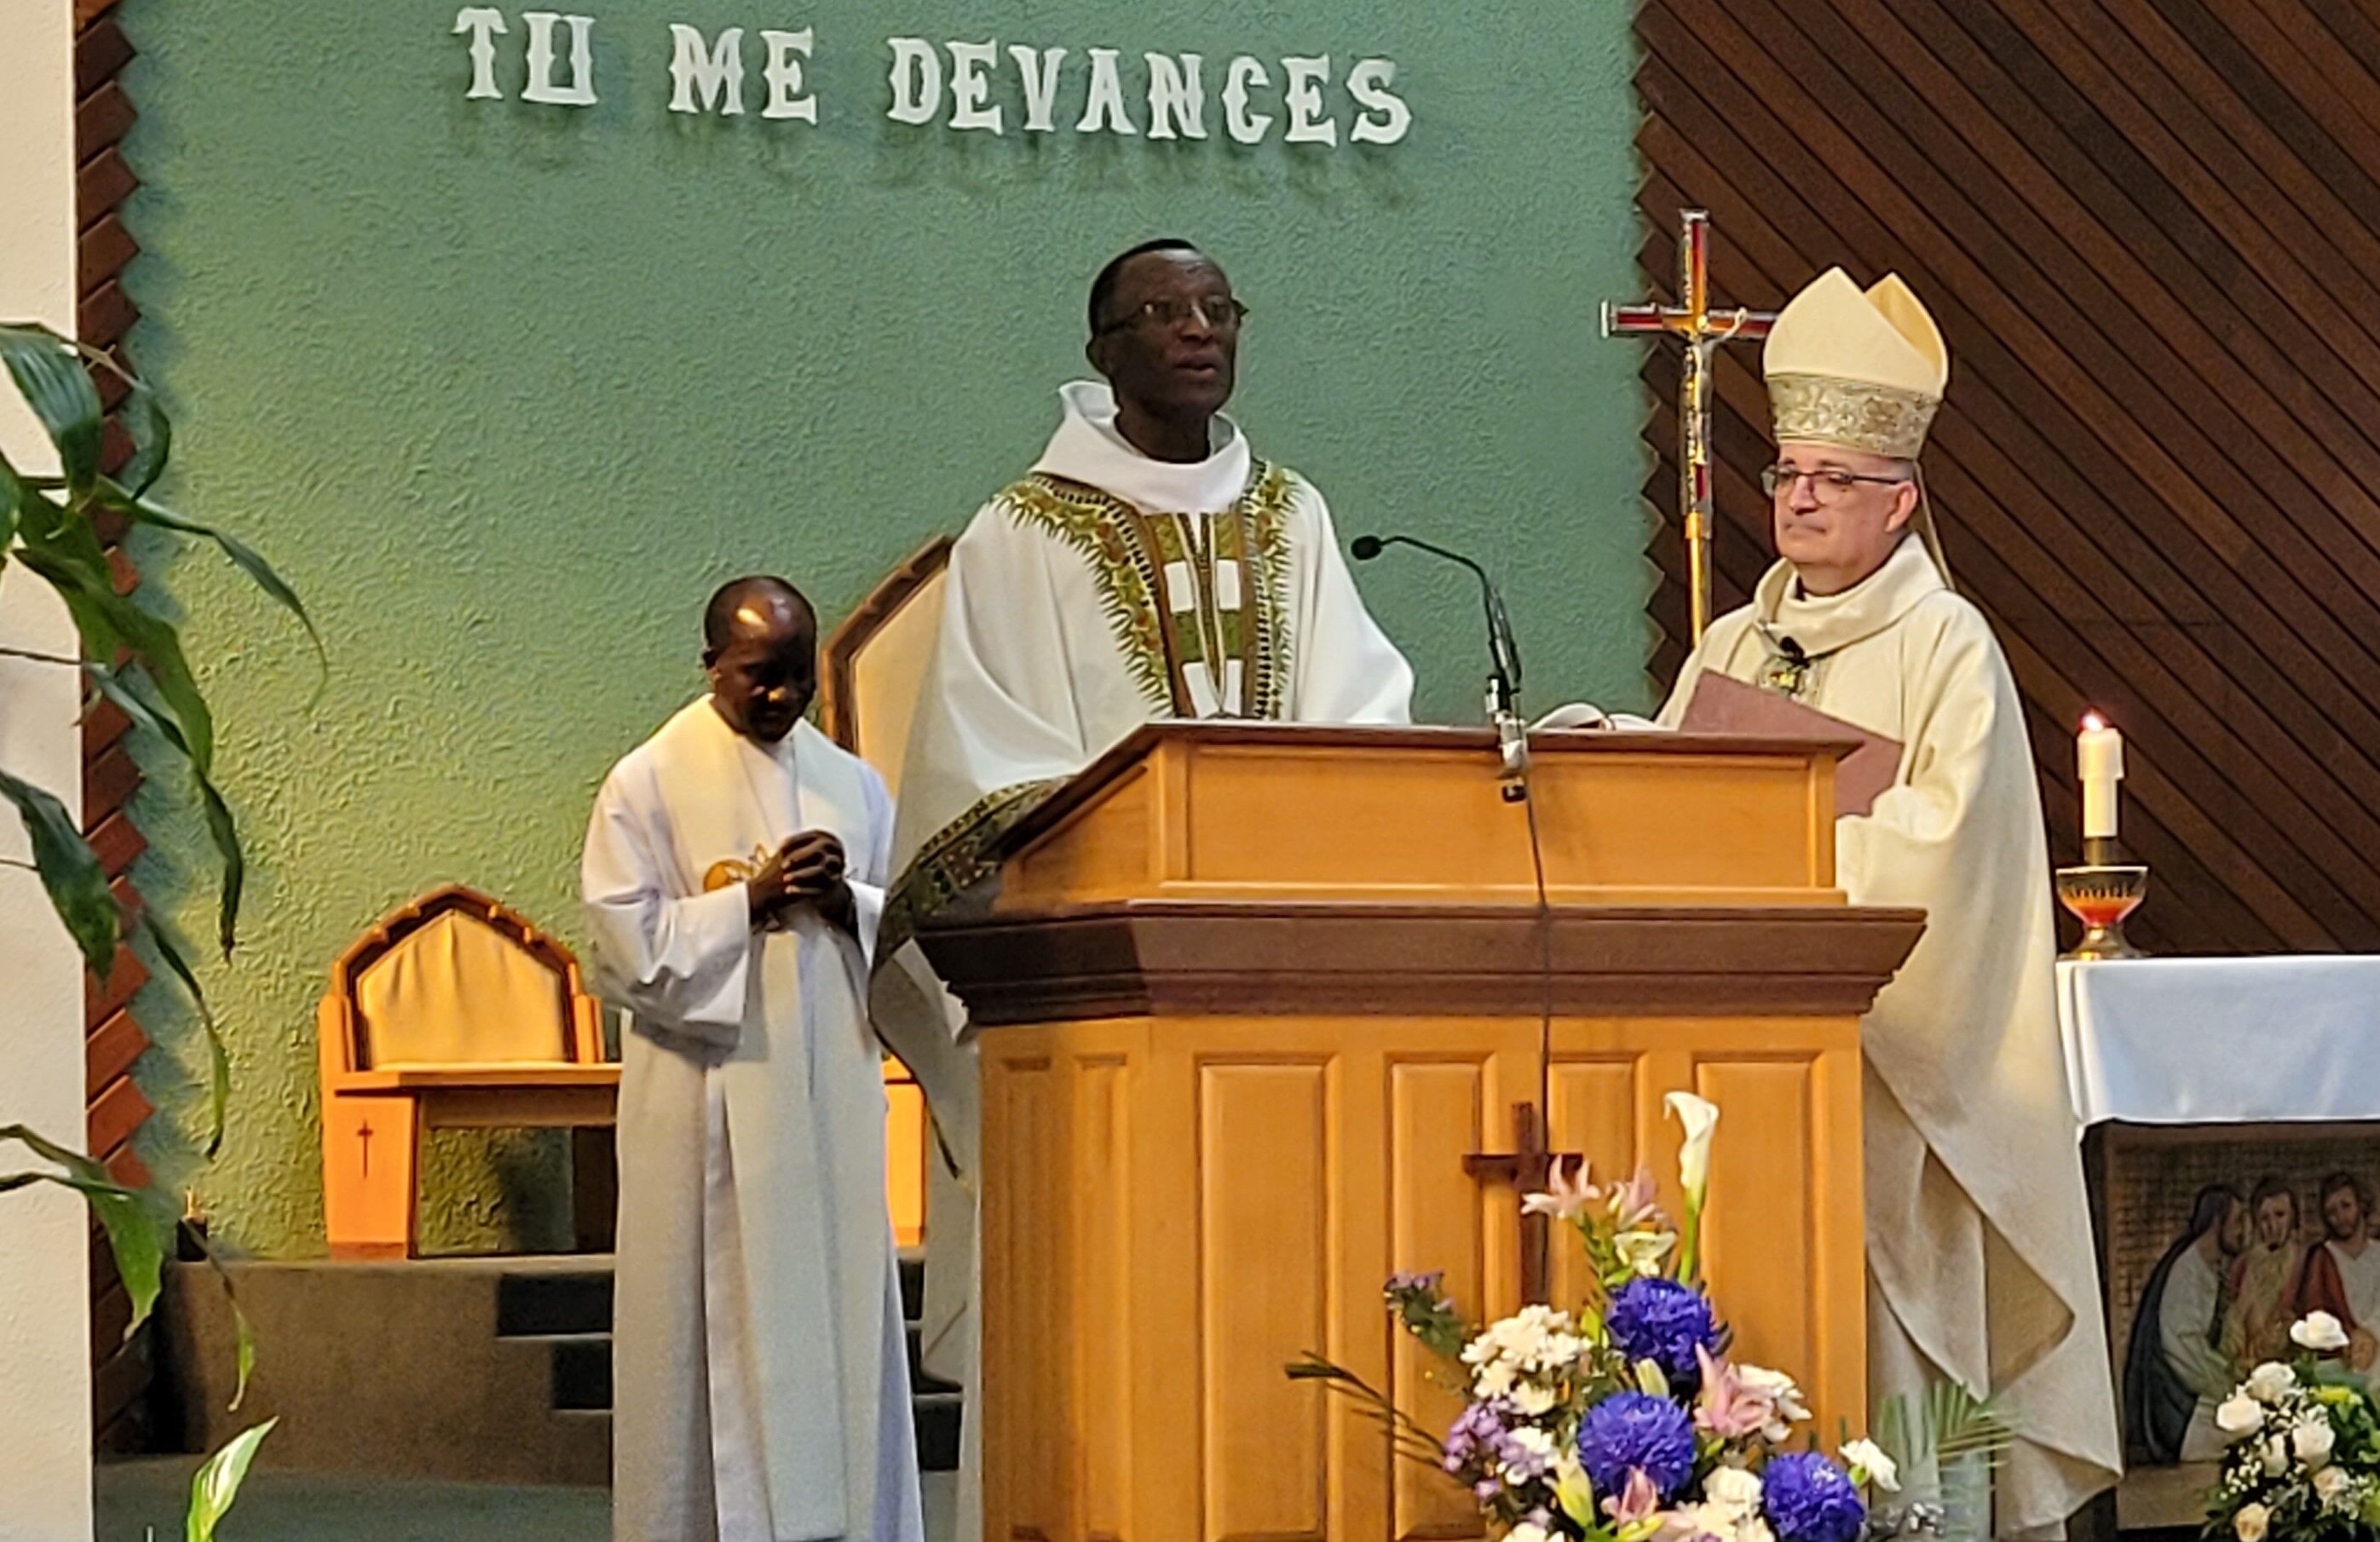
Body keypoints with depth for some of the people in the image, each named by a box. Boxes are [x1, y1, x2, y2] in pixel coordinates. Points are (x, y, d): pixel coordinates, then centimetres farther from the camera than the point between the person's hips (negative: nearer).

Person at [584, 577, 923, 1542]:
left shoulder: (853, 786, 13)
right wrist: (751, 900, -14)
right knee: (719, 1320, -4)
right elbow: (629, 948, -8)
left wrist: (848, 903, -8)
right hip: (710, 1108, -4)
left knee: (840, 1314, 3)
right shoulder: (647, 785, 0)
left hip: (832, 1099, 4)